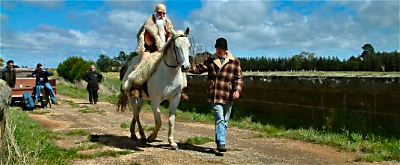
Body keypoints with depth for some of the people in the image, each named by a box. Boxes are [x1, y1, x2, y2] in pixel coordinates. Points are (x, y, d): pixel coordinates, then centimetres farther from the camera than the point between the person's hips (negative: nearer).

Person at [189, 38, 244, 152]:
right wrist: (188, 67, -12)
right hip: (215, 96, -1)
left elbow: (239, 78, 3)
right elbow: (199, 68, 6)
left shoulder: (234, 62, 4)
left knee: (225, 121, 12)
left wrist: (237, 90, -11)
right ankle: (221, 143, -9)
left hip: (228, 97, 2)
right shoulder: (210, 60, 7)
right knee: (220, 119, -11)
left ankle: (220, 142, 25)